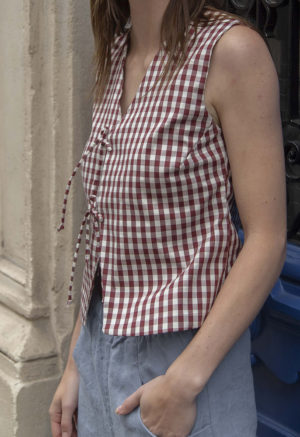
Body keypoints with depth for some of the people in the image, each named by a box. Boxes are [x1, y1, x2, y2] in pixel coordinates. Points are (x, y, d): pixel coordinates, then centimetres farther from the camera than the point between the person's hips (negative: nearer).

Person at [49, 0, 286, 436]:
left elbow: (267, 241, -16)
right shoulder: (114, 58, 6)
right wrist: (75, 366, 9)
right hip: (102, 349, 6)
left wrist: (183, 383, -19)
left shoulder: (230, 49, -14)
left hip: (189, 355, -6)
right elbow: (105, 236, 10)